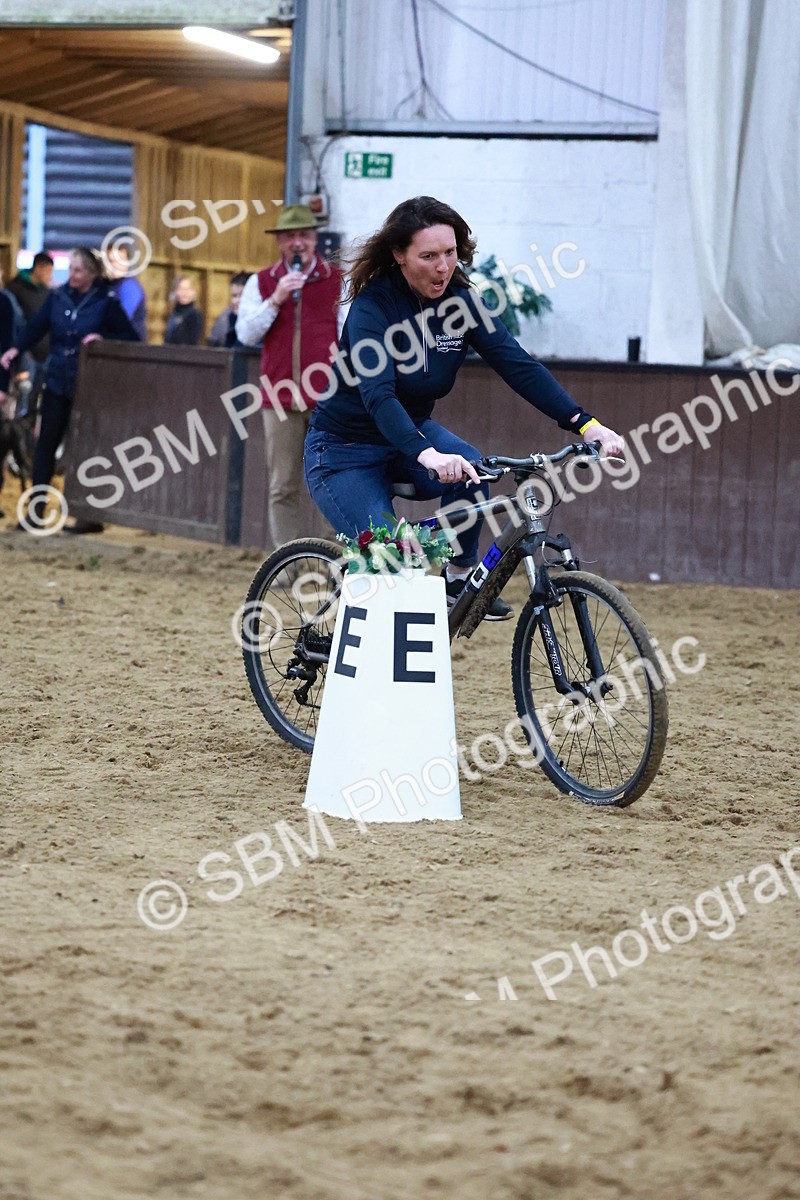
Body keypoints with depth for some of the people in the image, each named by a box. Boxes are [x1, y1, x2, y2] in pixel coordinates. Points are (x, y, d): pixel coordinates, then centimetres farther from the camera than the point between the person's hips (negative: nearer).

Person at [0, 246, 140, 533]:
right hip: (58, 381, 4)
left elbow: (131, 338, -4)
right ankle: (36, 507, 8)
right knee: (47, 442, 3)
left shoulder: (106, 301, -6)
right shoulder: (58, 297, 4)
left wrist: (102, 339, -19)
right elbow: (37, 326, 1)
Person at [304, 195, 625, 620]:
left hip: (412, 432, 5)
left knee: (470, 469, -27)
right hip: (345, 451, -5)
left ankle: (459, 578, -8)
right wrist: (426, 455, -56)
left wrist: (586, 424, -28)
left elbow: (518, 365, -15)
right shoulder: (373, 306, -25)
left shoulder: (459, 301, -9)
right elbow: (378, 395, -39)